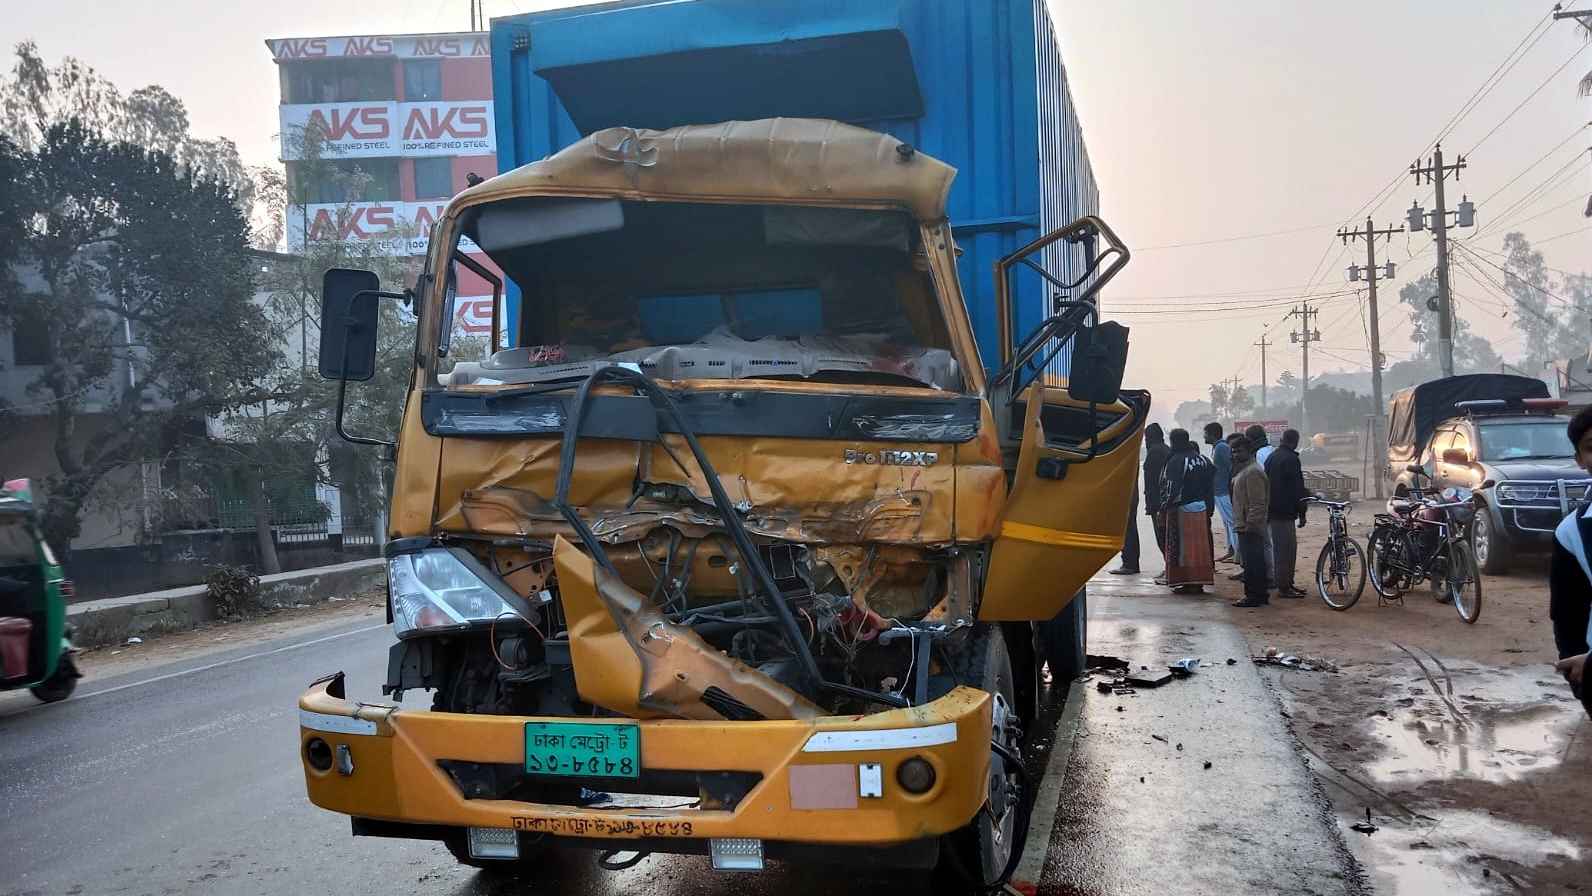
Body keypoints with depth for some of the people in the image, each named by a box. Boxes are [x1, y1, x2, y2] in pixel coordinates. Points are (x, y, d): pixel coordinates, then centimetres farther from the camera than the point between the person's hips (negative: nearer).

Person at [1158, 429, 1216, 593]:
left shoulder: (1175, 461, -13)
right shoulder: (1203, 460, 9)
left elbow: (1171, 487, -17)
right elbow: (1209, 488, 12)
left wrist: (1164, 508, -10)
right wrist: (1209, 509, 16)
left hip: (1181, 509, -6)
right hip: (1201, 509, 7)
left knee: (1181, 546, 0)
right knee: (1200, 546, 9)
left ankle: (1184, 582, -1)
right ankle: (1199, 582, 12)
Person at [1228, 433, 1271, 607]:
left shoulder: (1252, 472, -16)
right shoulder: (1243, 470, 18)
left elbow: (1257, 503, -21)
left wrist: (1250, 525, -23)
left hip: (1249, 528, -11)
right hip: (1246, 527, 11)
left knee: (1252, 562, -6)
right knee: (1254, 562, 14)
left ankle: (1254, 596, -2)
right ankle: (1260, 594, 21)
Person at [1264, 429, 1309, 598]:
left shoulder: (1271, 457, 14)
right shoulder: (1291, 459, -14)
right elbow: (1297, 487, -16)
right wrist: (1302, 512, -12)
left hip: (1271, 510, 9)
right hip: (1284, 511, -9)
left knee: (1279, 547, 14)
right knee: (1286, 548, -5)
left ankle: (1286, 583, 20)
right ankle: (1284, 587, -4)